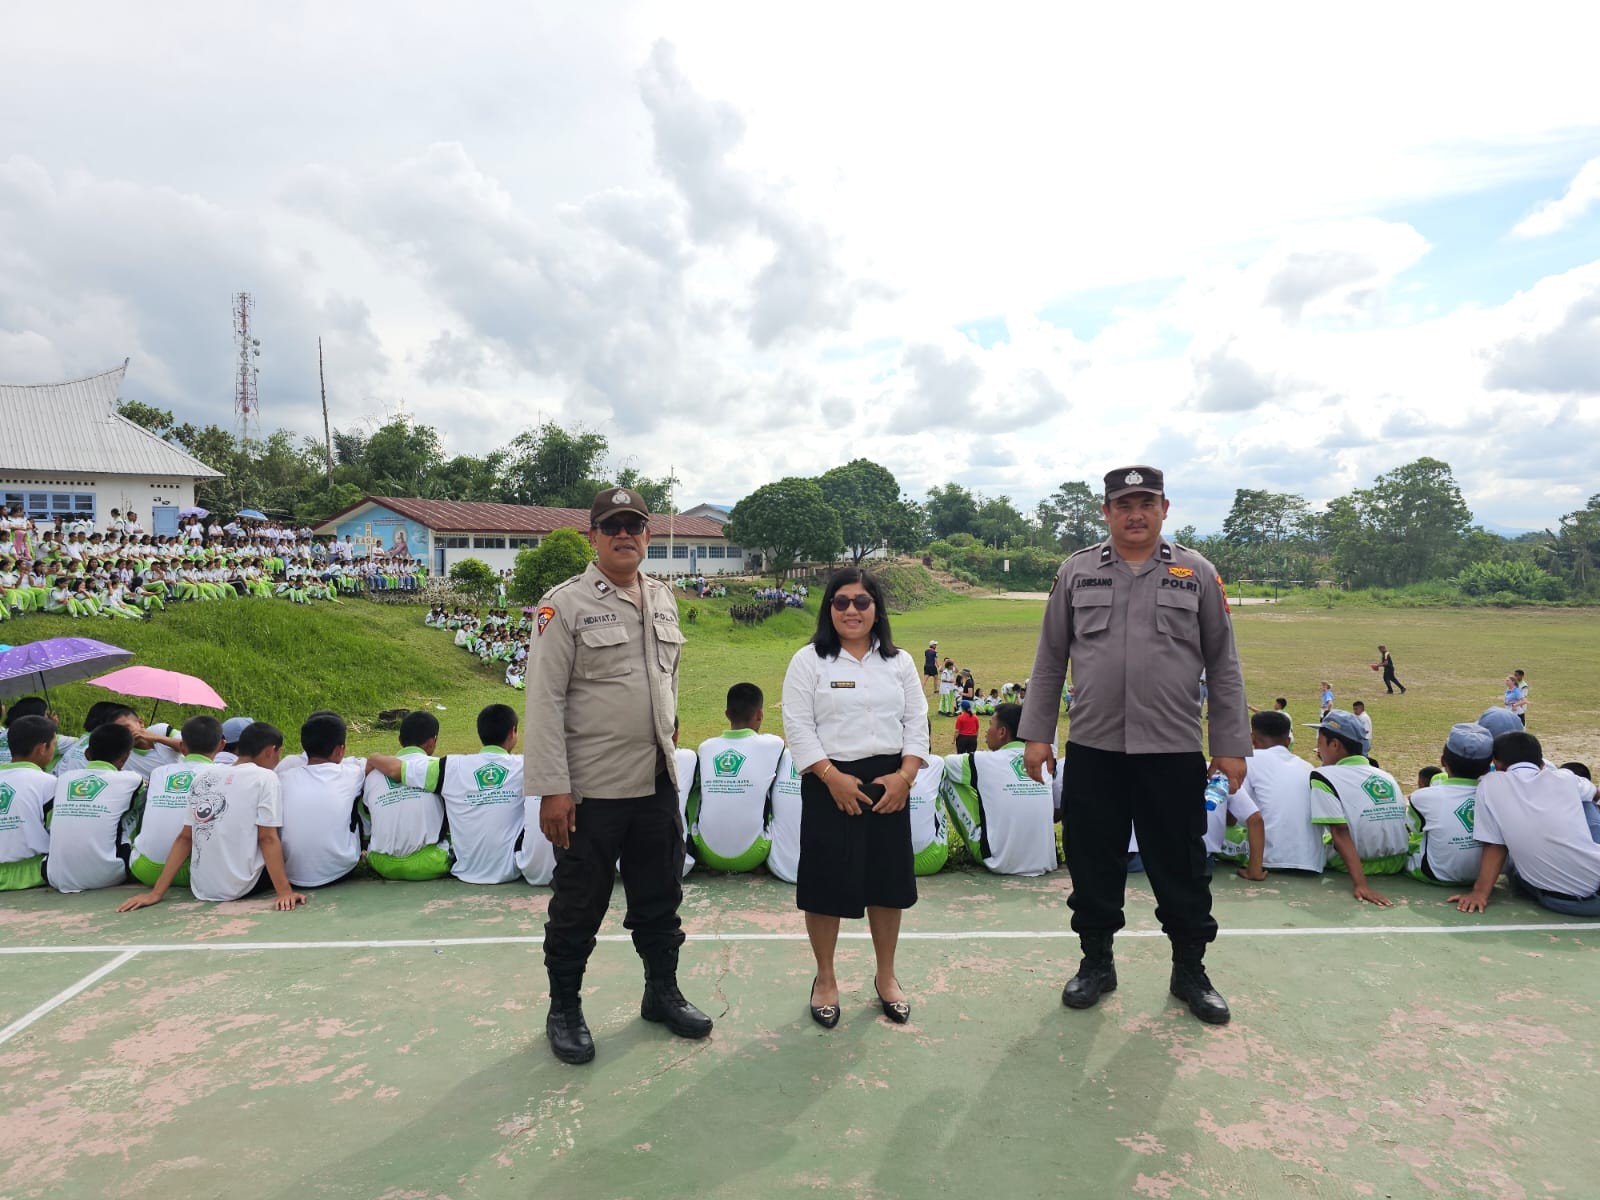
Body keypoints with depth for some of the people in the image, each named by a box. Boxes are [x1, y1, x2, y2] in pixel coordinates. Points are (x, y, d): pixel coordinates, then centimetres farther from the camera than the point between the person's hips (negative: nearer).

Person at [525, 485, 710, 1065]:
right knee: (578, 906, 10)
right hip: (591, 789, -5)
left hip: (658, 781, 6)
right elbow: (545, 701, -13)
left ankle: (662, 991, 38)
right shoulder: (564, 604, -10)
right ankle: (564, 1010, 30)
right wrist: (552, 789, -17)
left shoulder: (663, 598, 9)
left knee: (660, 896, 18)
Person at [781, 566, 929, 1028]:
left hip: (889, 784, 3)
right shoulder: (809, 660, -2)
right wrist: (832, 776, -16)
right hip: (830, 785, -3)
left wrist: (905, 774, -8)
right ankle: (825, 978, 23)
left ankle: (886, 975, 29)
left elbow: (917, 722, 6)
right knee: (827, 883, 4)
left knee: (889, 881, 11)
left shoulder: (899, 662, 9)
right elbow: (798, 726, -8)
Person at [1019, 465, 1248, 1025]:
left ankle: (1189, 970, 30)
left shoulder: (1197, 573, 4)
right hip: (1092, 751, 1)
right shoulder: (1077, 572, 5)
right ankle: (1097, 962, 30)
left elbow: (1223, 667, 5)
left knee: (1182, 869, 11)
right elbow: (1050, 660, 7)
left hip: (1174, 751, 0)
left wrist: (1230, 746, 1)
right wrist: (1037, 734, 3)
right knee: (1093, 864, 11)